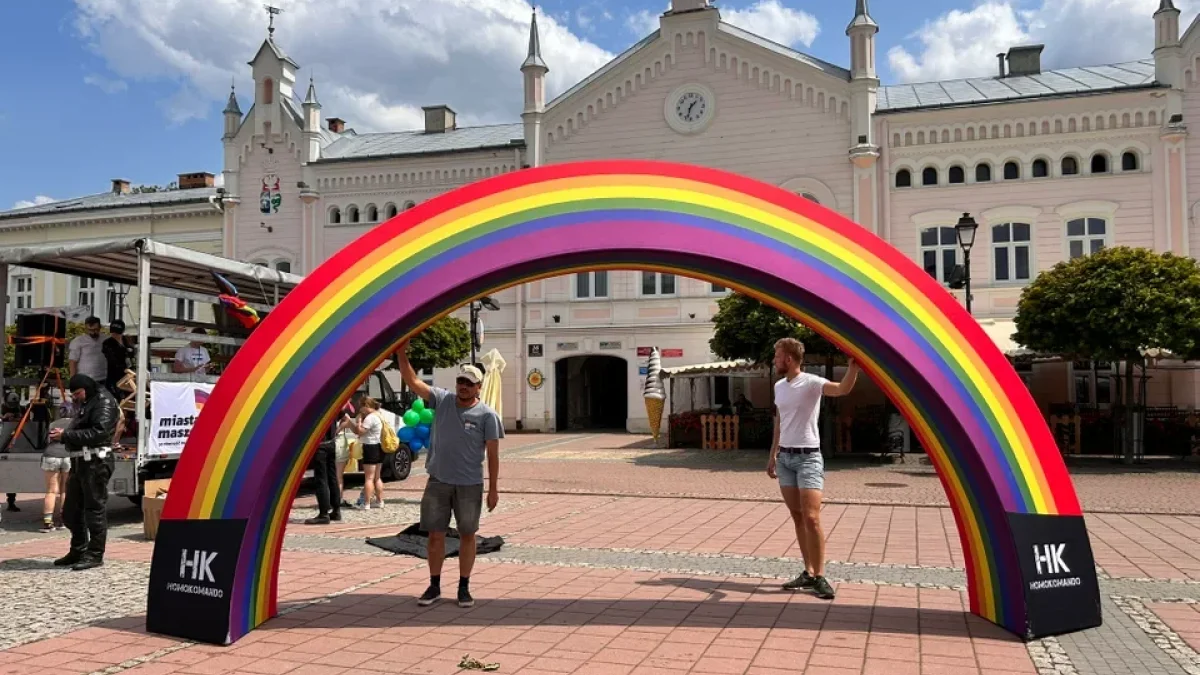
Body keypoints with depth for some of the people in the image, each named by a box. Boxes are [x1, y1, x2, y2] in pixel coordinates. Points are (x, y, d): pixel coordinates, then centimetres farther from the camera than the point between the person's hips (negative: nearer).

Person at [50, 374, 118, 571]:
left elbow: (98, 433, -21)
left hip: (96, 462, -10)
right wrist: (62, 436, 2)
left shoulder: (104, 403, -8)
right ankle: (78, 551, 25)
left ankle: (95, 554, 1)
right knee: (71, 510, 14)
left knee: (95, 509, -5)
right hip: (79, 461, 10)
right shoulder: (85, 404, 22)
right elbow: (80, 431, 21)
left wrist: (66, 435, -20)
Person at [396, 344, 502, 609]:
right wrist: (402, 354, -17)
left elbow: (493, 453, -6)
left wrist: (493, 488, -7)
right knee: (435, 535, 9)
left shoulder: (486, 414, -7)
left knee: (467, 535, 9)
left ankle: (464, 587, 21)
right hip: (438, 481, 2)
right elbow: (413, 382, -4)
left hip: (470, 485, -2)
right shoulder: (442, 400, 1)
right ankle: (434, 586, 23)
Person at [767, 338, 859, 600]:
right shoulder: (779, 386, 11)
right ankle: (809, 572, 15)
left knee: (811, 518, -11)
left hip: (807, 457, -7)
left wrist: (853, 366, -46)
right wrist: (773, 455, 22)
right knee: (797, 517, 9)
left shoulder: (811, 382, -12)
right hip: (784, 458, 7)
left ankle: (819, 576, -3)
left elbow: (843, 389, -30)